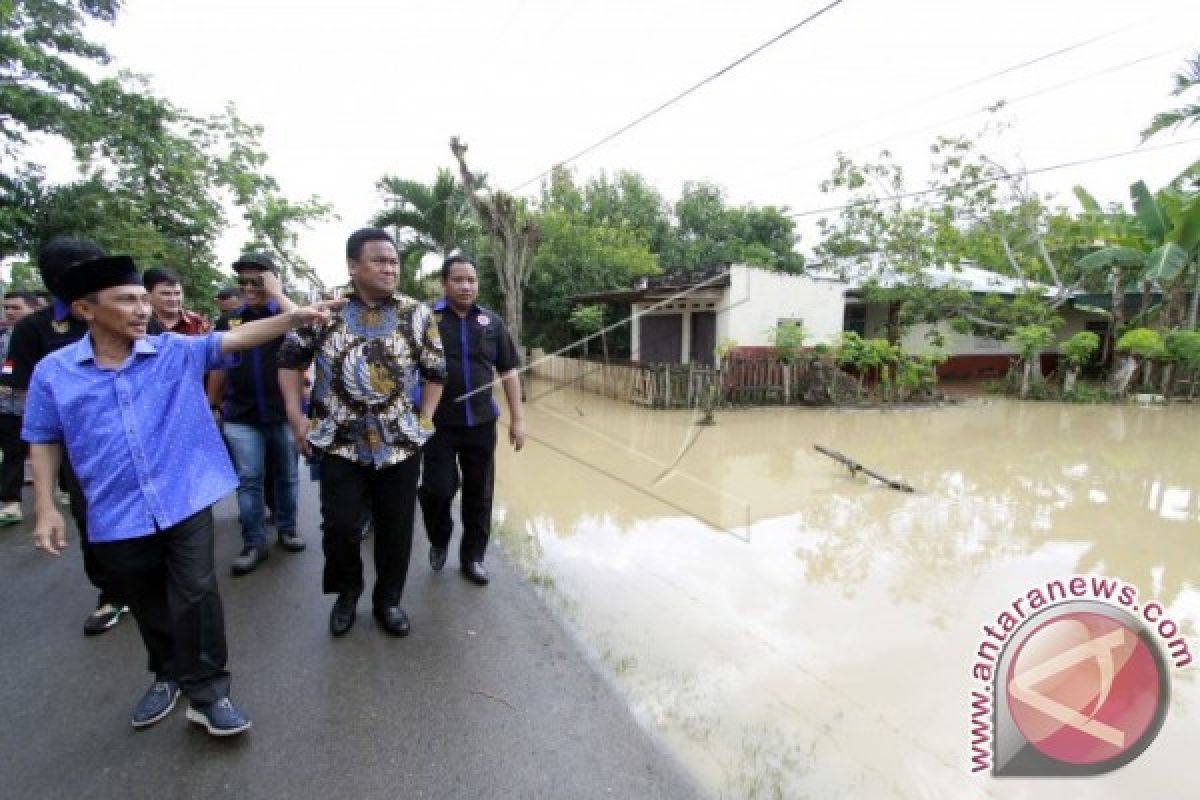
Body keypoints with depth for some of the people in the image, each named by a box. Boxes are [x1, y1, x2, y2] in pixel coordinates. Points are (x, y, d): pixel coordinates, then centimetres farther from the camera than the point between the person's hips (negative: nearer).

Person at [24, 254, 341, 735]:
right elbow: (44, 441, 6)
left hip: (186, 502, -1)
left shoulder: (177, 351, -3)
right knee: (149, 607, 20)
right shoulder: (53, 372, -2)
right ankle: (169, 675, 44)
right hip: (117, 516, 2)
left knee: (195, 598, 1)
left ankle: (206, 692, 18)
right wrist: (46, 507, 0)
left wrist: (293, 317, -27)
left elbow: (236, 338, -13)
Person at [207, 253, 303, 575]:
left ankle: (287, 529, 26)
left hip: (284, 412, -1)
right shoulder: (229, 320, 8)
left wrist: (277, 293, -18)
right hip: (241, 416, 2)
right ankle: (254, 543, 13)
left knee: (286, 476, 11)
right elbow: (220, 367, 15)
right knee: (248, 480, 4)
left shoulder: (286, 314, 1)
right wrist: (213, 405, 16)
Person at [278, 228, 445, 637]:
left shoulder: (418, 315, -1)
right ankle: (346, 593, 33)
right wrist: (296, 417, 1)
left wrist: (425, 420, -1)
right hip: (339, 442, 0)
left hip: (400, 443, 1)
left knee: (396, 528, 8)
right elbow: (290, 359, 8)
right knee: (340, 526, 4)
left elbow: (435, 371, 6)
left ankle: (388, 600, 31)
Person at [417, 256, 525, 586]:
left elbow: (509, 371, 7)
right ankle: (439, 540, 32)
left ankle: (472, 556, 27)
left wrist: (517, 419, 4)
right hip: (437, 423, -2)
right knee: (437, 489, 1)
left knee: (479, 493, 9)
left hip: (481, 423, 2)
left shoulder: (491, 322, 4)